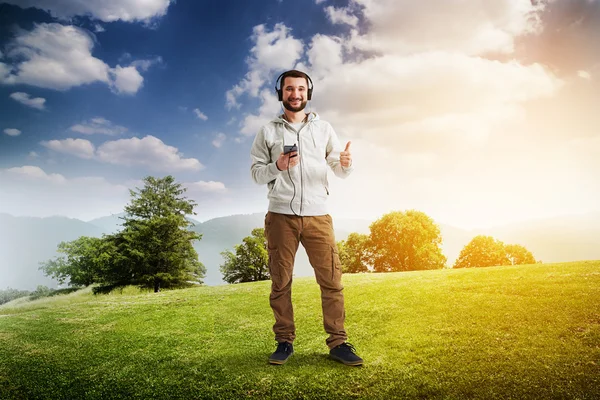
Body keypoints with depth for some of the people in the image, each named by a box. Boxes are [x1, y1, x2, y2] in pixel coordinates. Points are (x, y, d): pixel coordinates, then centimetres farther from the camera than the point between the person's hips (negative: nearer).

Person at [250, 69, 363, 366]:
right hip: (281, 216, 0)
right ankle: (284, 342, 18)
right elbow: (256, 173, 6)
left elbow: (339, 172, 10)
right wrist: (277, 166, -14)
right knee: (280, 282, 5)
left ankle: (338, 343, 9)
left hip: (317, 216, 1)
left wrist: (345, 163, -13)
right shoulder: (268, 132, 10)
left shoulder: (323, 128, 13)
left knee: (331, 280, -2)